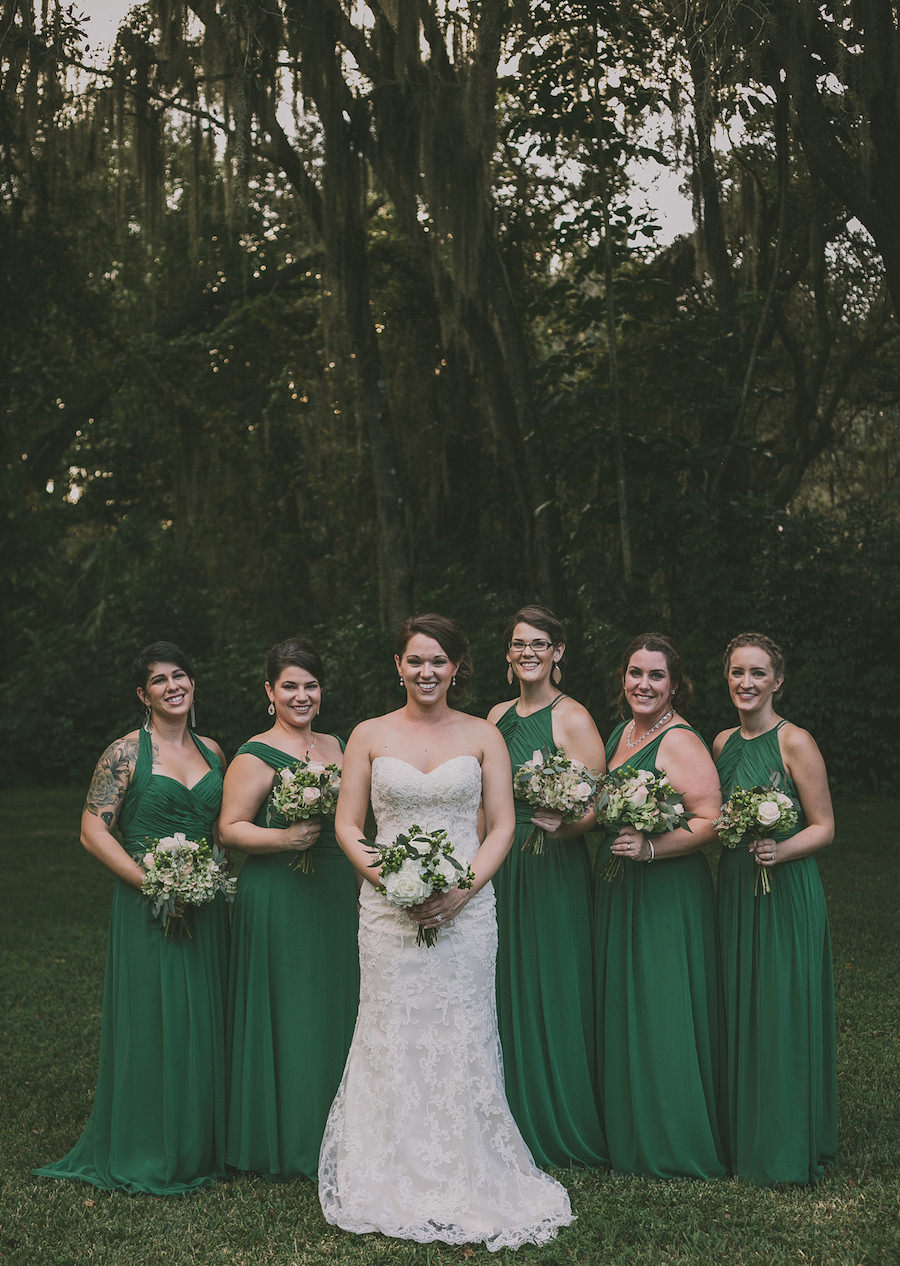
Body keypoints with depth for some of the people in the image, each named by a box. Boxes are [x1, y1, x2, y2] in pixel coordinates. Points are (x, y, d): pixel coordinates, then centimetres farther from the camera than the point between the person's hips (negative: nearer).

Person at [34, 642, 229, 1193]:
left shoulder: (212, 751, 10)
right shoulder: (127, 753, -6)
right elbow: (93, 830, -9)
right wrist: (150, 881, -17)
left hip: (205, 904, 5)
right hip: (149, 908, -5)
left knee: (203, 1019, 10)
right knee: (152, 1020, -1)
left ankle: (200, 1145, 24)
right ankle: (149, 1155, 12)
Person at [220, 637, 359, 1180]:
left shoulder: (337, 746, 13)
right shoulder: (257, 756, -8)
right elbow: (229, 829, -10)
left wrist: (362, 881, 15)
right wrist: (284, 839, -23)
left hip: (338, 895, 7)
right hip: (278, 897, -7)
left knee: (337, 1007, 10)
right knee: (288, 1014, -3)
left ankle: (332, 1136, 23)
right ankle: (287, 1142, 10)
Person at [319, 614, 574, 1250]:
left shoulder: (483, 735, 5)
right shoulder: (370, 736, 6)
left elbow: (502, 825, 3)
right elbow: (348, 823, 6)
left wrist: (465, 888, -11)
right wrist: (382, 876, -11)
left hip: (465, 907, 0)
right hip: (389, 908, 0)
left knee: (462, 1041, 1)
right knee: (393, 1040, 2)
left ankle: (466, 1184, 14)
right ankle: (395, 1184, 15)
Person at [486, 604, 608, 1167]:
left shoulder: (572, 718, -8)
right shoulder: (498, 716, 11)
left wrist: (565, 828, -32)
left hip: (553, 867, -6)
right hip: (500, 866, 6)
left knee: (552, 989, 0)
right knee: (507, 989, 11)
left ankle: (561, 1127, 14)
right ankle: (515, 1119, 24)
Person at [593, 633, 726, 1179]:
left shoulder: (681, 742, -15)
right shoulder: (620, 734, 12)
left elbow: (710, 820, -21)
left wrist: (650, 847, -29)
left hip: (669, 893, -9)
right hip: (617, 890, 9)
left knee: (663, 1012, -2)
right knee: (623, 1007, 14)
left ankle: (677, 1144, 12)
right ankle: (629, 1135, 27)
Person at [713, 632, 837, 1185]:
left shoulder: (795, 742, -10)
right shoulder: (723, 743, 9)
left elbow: (824, 828, -9)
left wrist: (778, 851, -25)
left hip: (787, 894, -6)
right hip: (734, 890, 6)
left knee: (784, 1013, -1)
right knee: (738, 1010, 10)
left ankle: (789, 1148, 12)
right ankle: (743, 1139, 23)